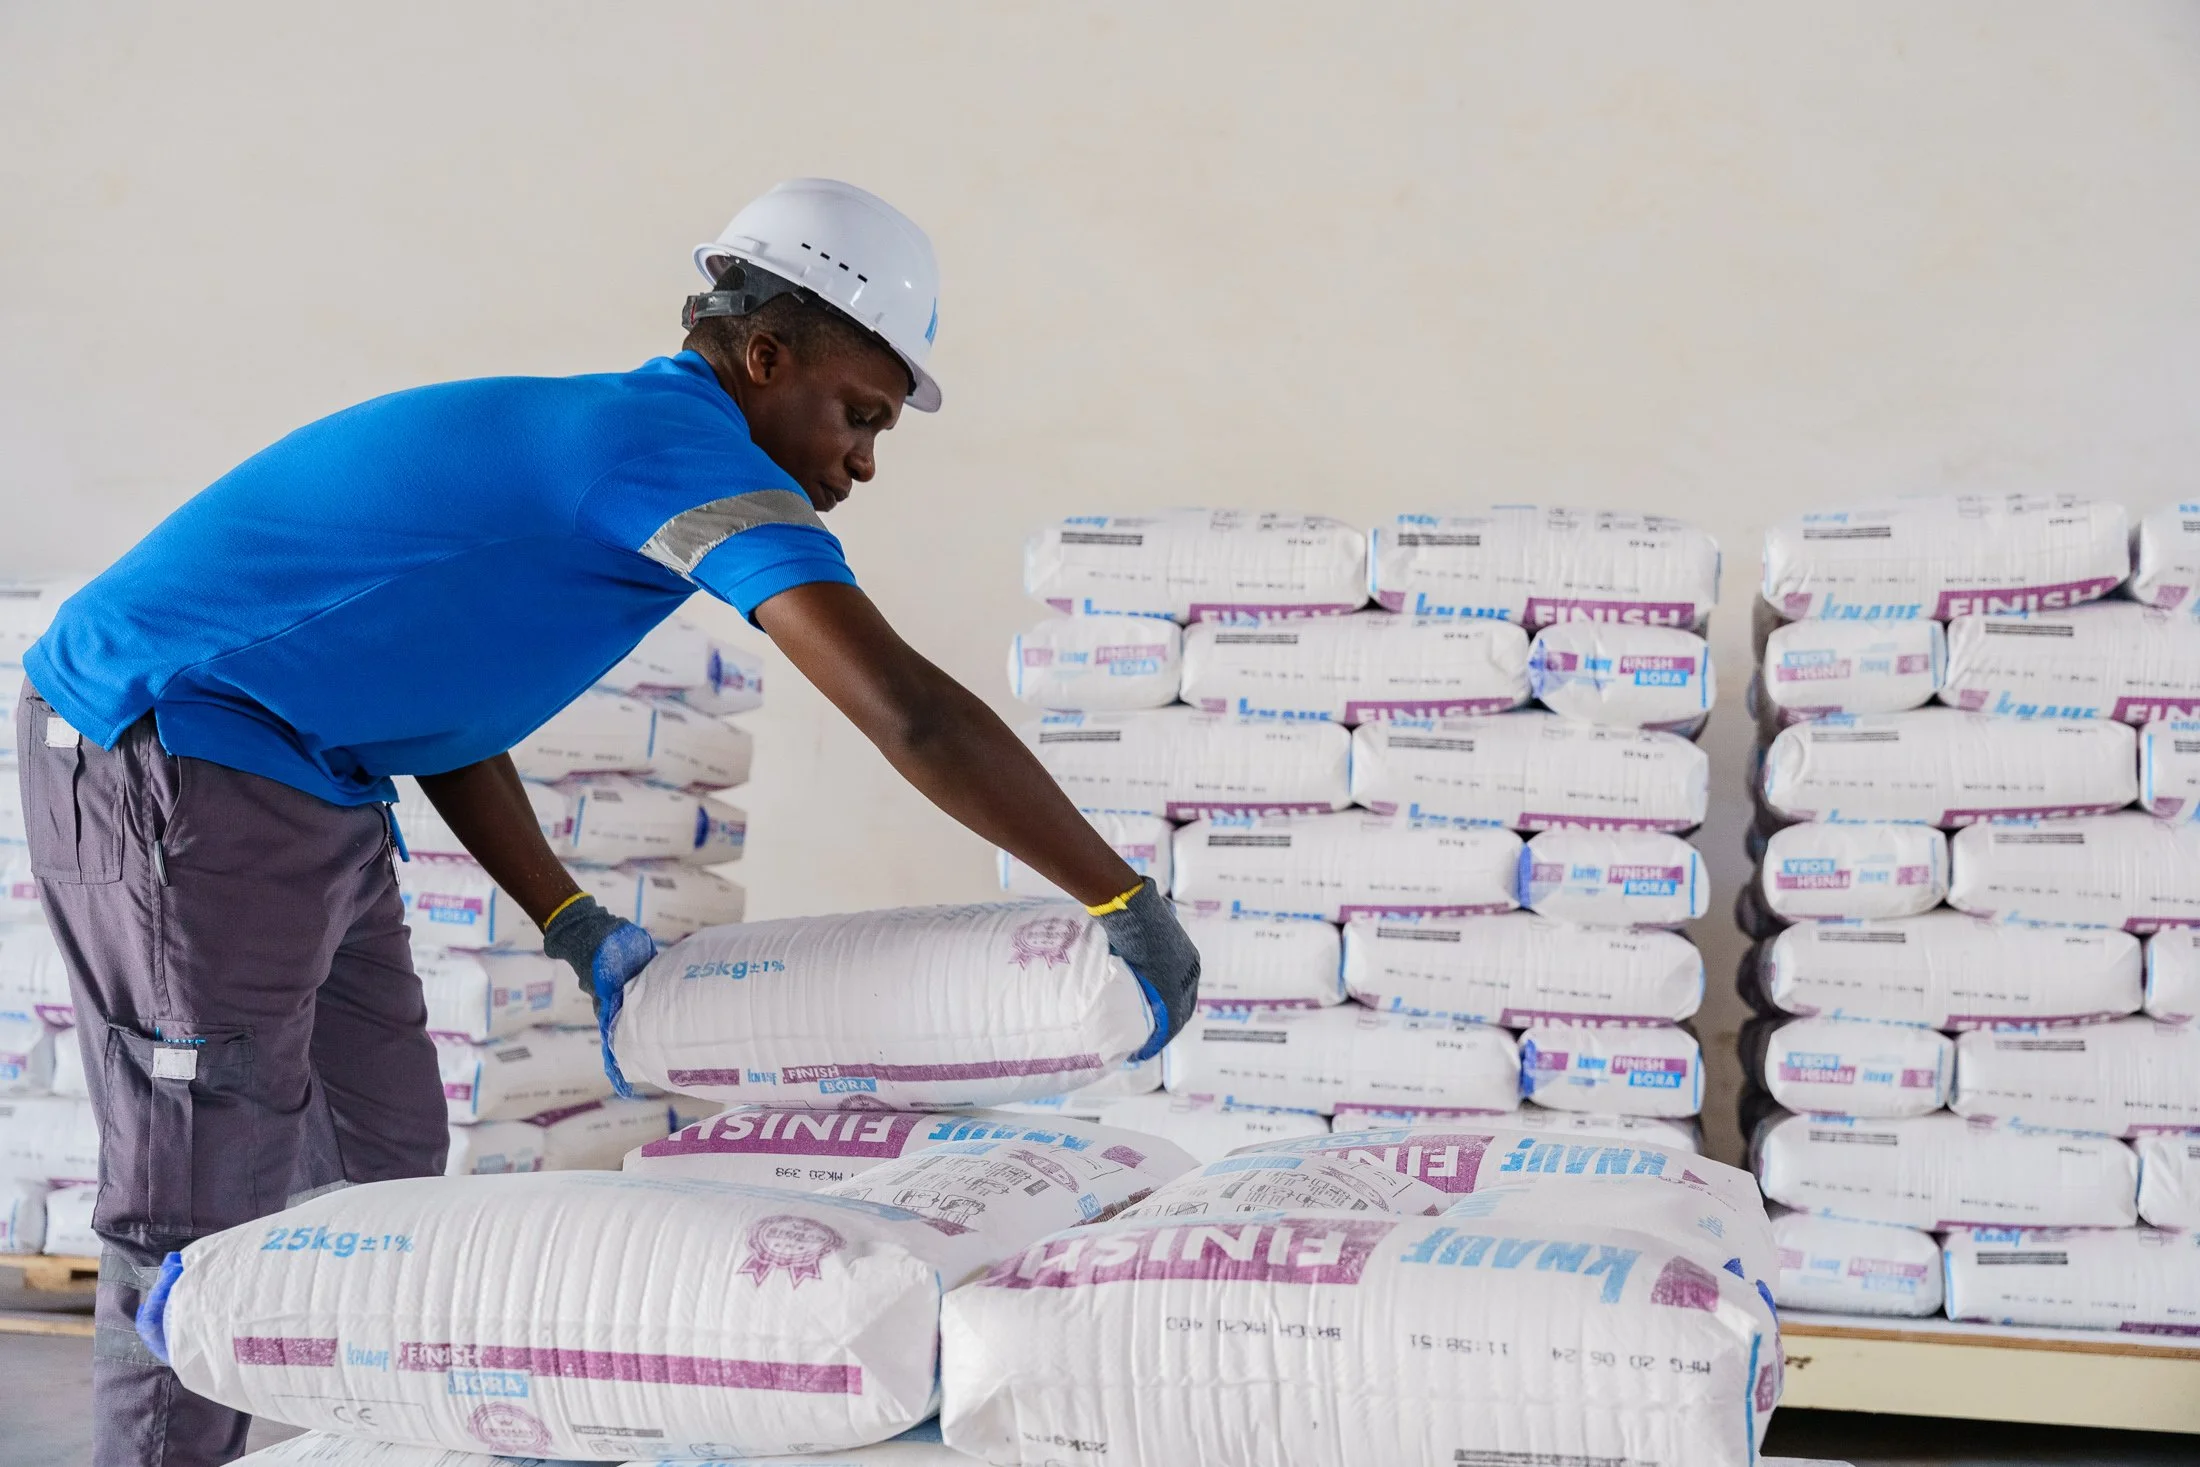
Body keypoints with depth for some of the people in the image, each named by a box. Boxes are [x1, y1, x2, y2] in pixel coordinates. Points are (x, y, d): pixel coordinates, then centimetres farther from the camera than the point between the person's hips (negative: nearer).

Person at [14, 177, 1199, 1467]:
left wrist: (573, 926, 13)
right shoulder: (693, 448, -17)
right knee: (208, 1227, -2)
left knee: (381, 1167, 12)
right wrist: (1127, 901, -19)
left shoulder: (583, 442, 13)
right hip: (180, 771, -10)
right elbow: (912, 713, -26)